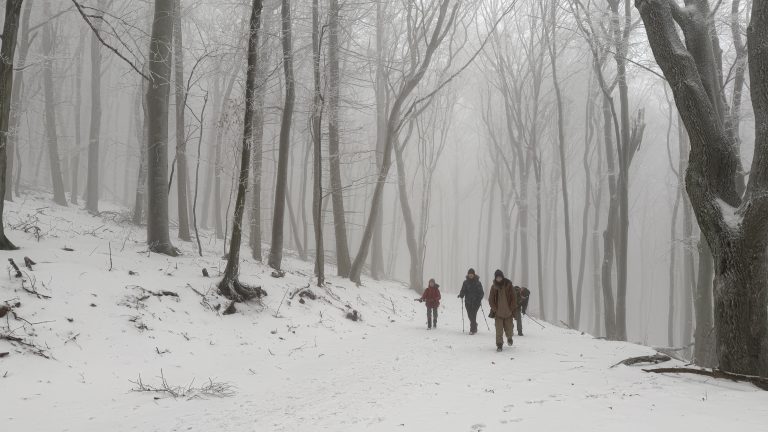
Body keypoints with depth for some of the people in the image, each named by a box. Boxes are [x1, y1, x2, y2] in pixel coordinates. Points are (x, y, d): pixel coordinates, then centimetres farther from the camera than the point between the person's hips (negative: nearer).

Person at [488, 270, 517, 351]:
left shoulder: (509, 285, -4)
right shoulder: (494, 287, 0)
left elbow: (513, 298, -1)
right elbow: (491, 299, 4)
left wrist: (511, 309, -7)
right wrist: (495, 309, -5)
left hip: (508, 312, 0)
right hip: (498, 312, 0)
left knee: (508, 328, 7)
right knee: (499, 330, -7)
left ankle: (509, 338, 38)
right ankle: (499, 345, 0)